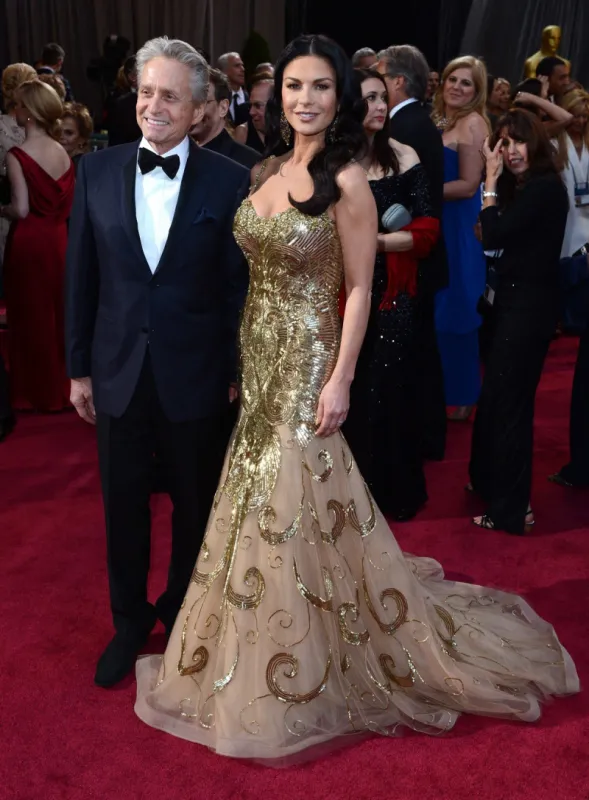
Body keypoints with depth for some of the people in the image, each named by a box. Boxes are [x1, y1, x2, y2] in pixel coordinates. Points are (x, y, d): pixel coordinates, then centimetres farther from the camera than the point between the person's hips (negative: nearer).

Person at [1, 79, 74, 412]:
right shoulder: (63, 153, 2)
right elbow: (69, 203, 5)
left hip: (29, 242, -5)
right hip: (58, 239, 6)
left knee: (31, 316, 7)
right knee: (58, 312, 16)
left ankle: (37, 393, 18)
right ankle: (61, 386, 27)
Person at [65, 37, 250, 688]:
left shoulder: (227, 181, -7)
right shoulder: (97, 171, 0)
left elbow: (238, 285, -3)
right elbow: (81, 278, 3)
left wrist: (234, 371, -2)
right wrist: (79, 367, 3)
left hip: (194, 376, -1)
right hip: (118, 373, 2)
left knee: (195, 503, 15)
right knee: (123, 505, 14)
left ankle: (184, 608, 40)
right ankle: (130, 618, 36)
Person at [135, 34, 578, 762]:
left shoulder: (346, 181, -12)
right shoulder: (266, 171, 8)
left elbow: (358, 289, -13)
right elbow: (259, 270, 12)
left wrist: (340, 380, -17)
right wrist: (241, 356, 11)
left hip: (305, 359, -7)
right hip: (257, 353, 7)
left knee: (297, 503, 1)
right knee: (260, 500, 16)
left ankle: (296, 676, 23)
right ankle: (264, 664, 37)